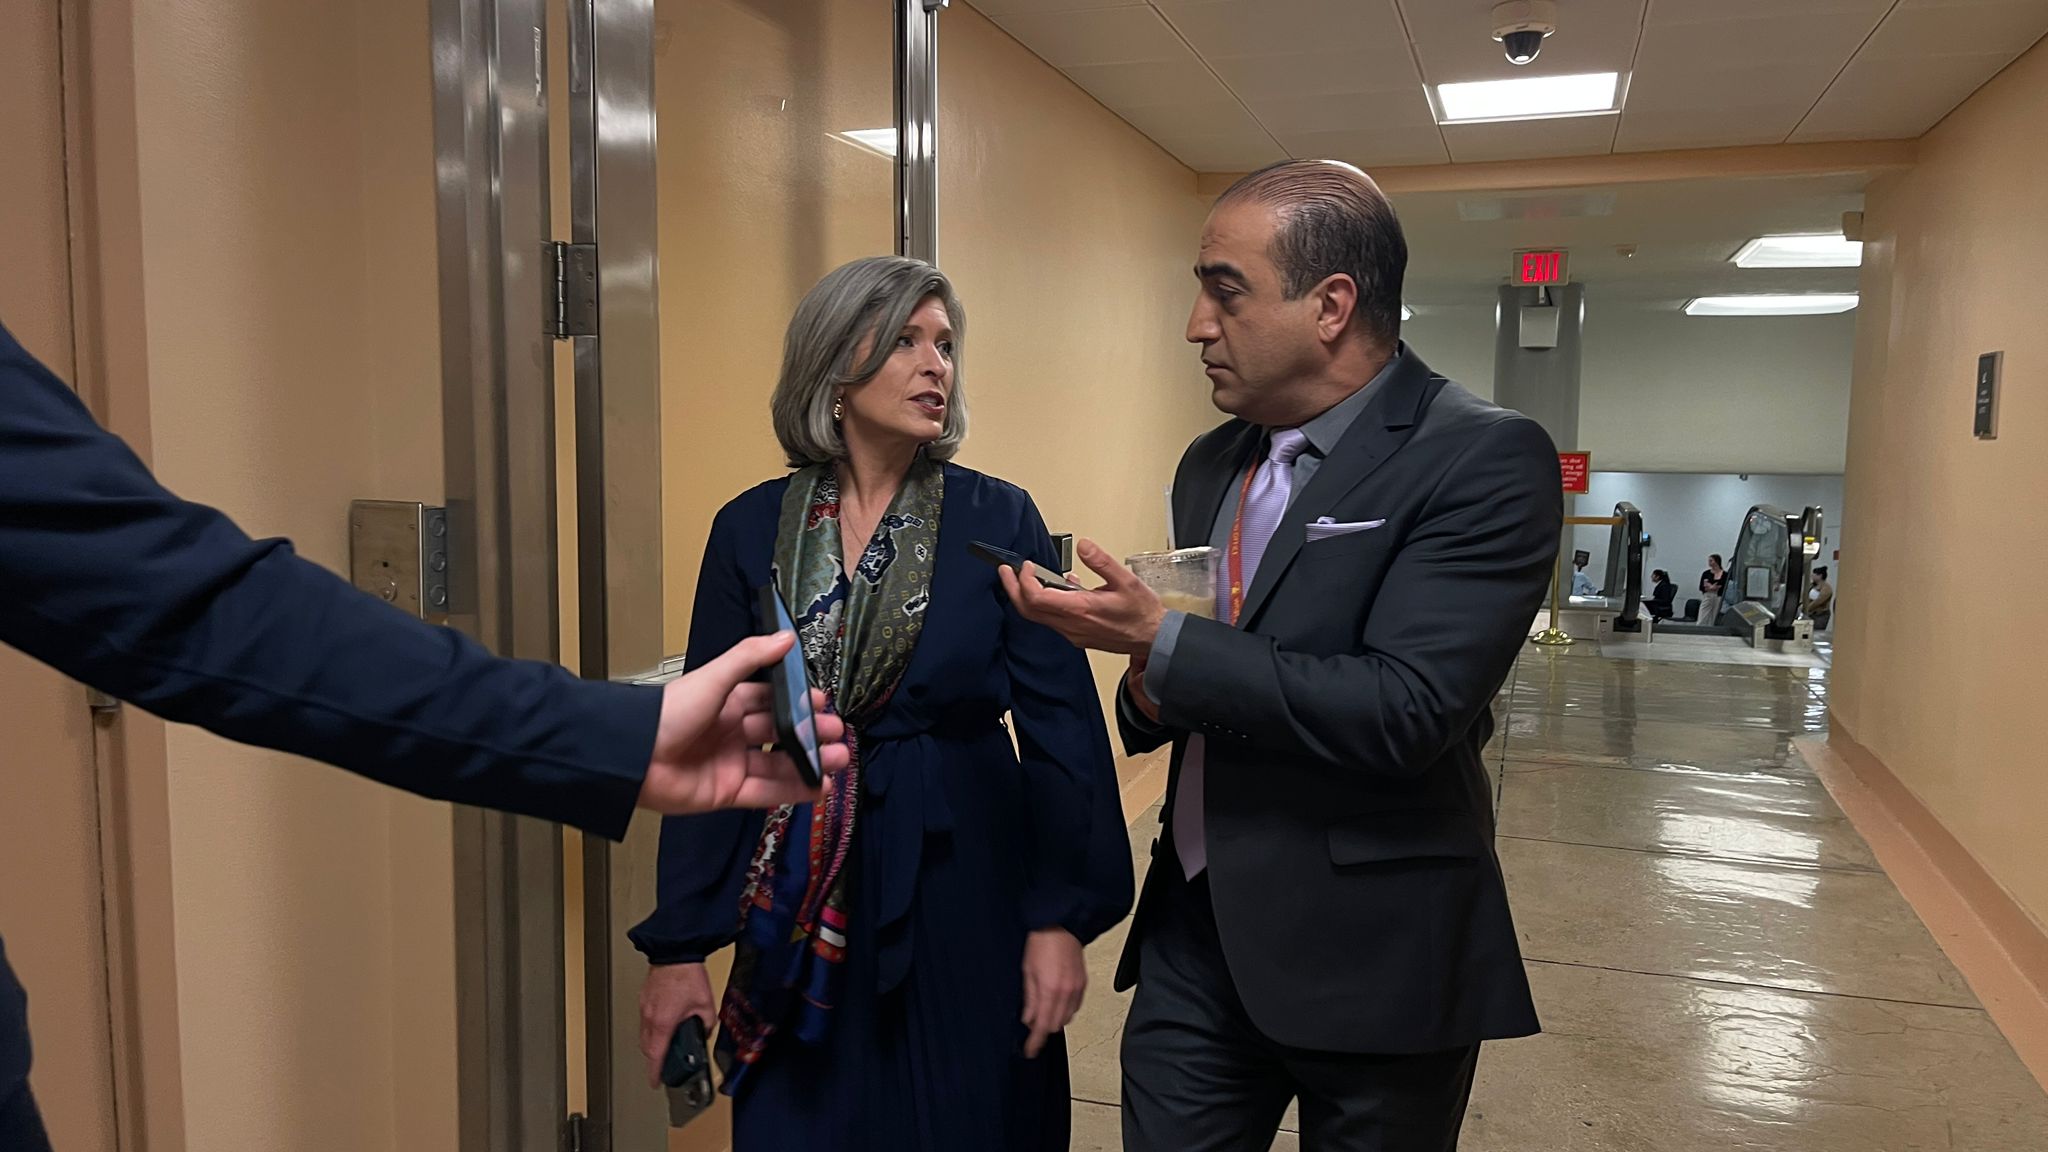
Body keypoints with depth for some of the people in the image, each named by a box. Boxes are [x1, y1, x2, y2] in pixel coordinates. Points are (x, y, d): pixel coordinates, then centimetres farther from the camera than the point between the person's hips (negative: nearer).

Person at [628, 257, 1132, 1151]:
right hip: (798, 907, 1)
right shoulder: (751, 529, -1)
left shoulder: (999, 519, -4)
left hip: (961, 886, -1)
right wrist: (677, 946, 0)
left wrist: (1061, 915, -12)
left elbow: (1061, 728, -6)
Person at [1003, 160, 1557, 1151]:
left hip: (1371, 958, -5)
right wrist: (1152, 694, -6)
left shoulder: (1485, 461, -14)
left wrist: (1163, 644, -22)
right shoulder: (1210, 466, 8)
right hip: (1193, 936, 6)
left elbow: (1404, 713, -24)